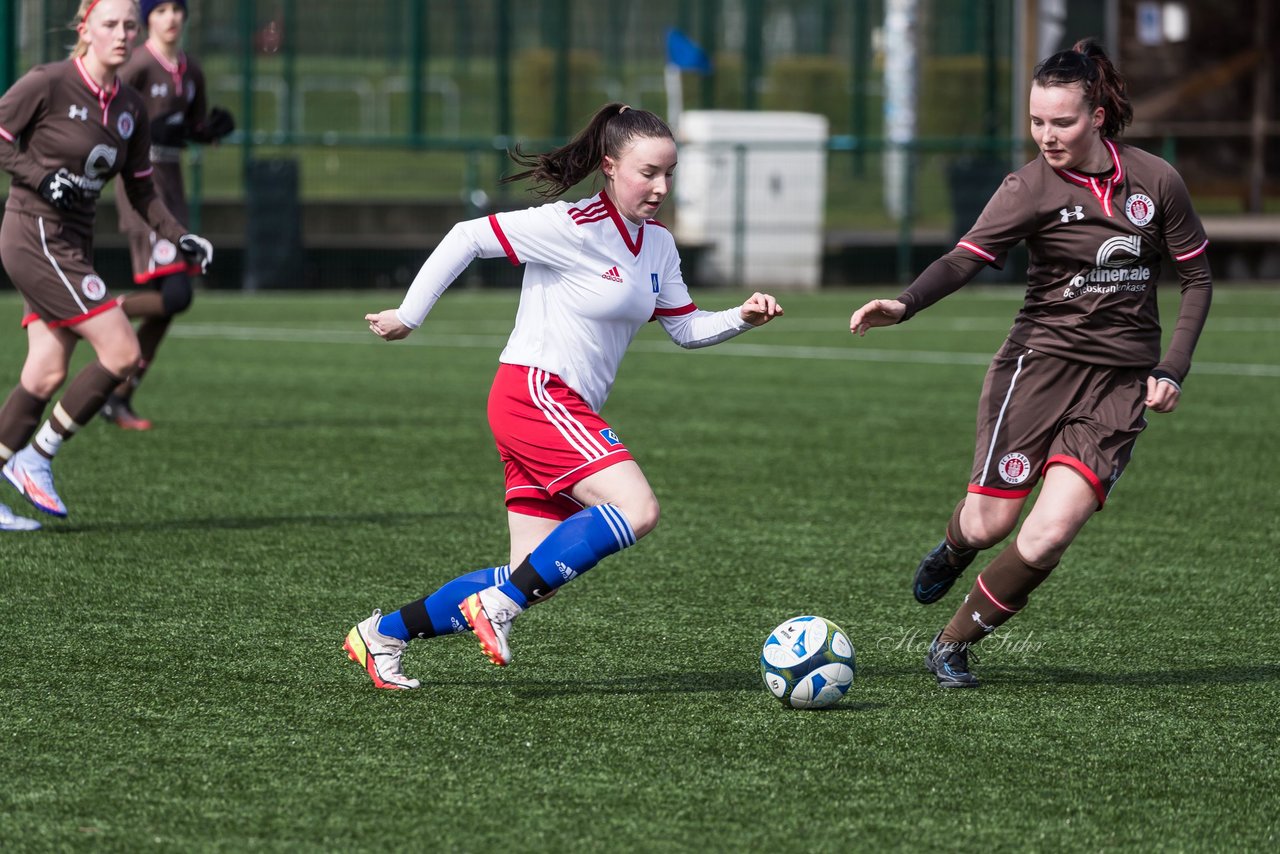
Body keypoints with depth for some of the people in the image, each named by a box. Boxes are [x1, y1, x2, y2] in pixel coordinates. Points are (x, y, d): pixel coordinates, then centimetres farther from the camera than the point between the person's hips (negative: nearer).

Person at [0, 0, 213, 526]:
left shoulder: (129, 108, 9)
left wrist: (179, 237, 3)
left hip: (73, 245, 7)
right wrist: (43, 178, -18)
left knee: (46, 375, 2)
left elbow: (141, 190, 16)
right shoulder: (47, 84, -12)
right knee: (121, 353, -13)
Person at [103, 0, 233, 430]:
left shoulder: (190, 71, 12)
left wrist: (215, 127, 2)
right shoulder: (139, 66, -12)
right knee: (175, 294, -19)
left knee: (165, 305, 7)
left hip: (171, 184, 8)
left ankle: (119, 398, 16)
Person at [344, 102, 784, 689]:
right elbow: (468, 237, -11)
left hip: (568, 414, 9)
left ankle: (383, 634, 15)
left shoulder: (657, 246, 13)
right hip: (535, 393, -9)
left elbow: (685, 329, 19)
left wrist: (742, 318, 1)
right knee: (637, 510, -24)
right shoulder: (572, 227, -13)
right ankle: (498, 604, -16)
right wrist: (408, 315, -9)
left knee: (531, 581, 4)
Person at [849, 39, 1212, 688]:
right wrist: (906, 304, -40)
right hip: (1040, 362, -1)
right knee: (986, 525, -5)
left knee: (1048, 536, -13)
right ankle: (952, 553, 35)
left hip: (1121, 382, 1)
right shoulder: (1031, 188, -7)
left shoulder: (1155, 181, 0)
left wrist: (1171, 369, -1)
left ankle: (953, 645, 6)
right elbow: (967, 257, -21)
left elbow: (1196, 277, 10)